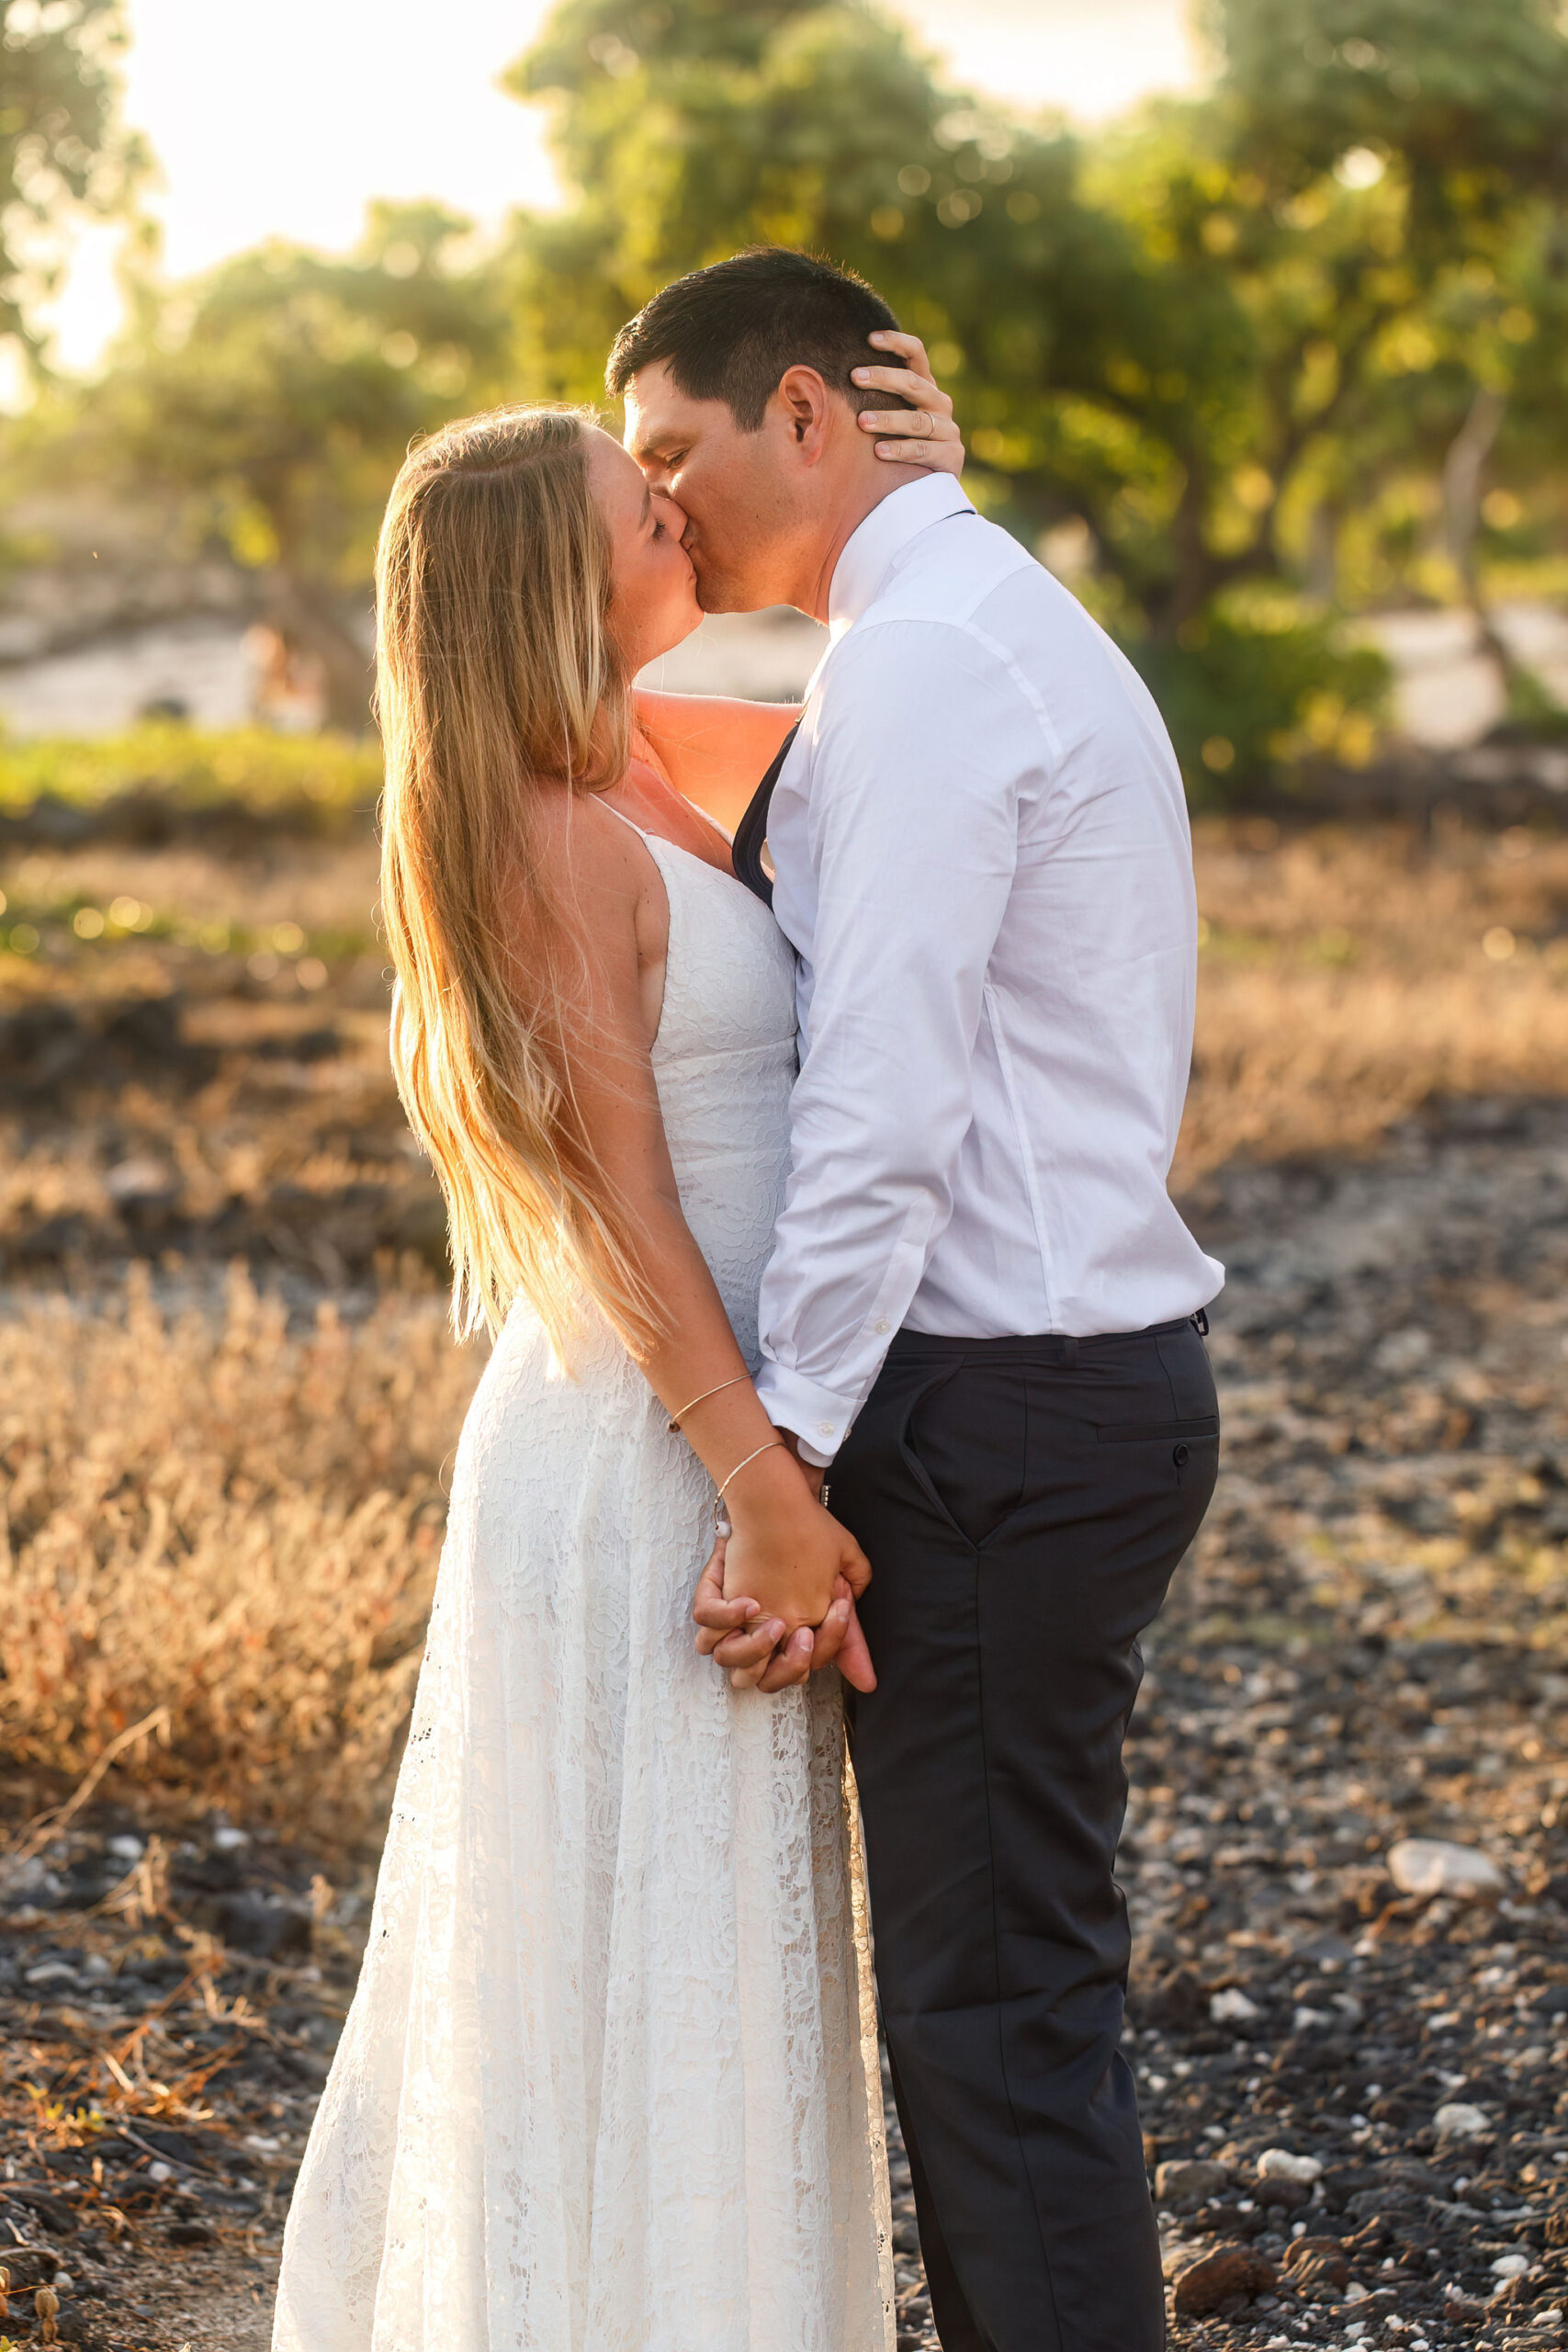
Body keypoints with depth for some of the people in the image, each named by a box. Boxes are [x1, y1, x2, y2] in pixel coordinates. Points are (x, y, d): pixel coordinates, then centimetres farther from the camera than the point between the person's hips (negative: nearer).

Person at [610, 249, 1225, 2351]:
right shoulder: (1020, 632, 17)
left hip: (998, 1417, -11)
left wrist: (780, 1466, -21)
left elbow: (883, 1104, -22)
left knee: (997, 2006, -4)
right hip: (1099, 1366, 11)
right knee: (996, 1976, 16)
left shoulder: (917, 664, -15)